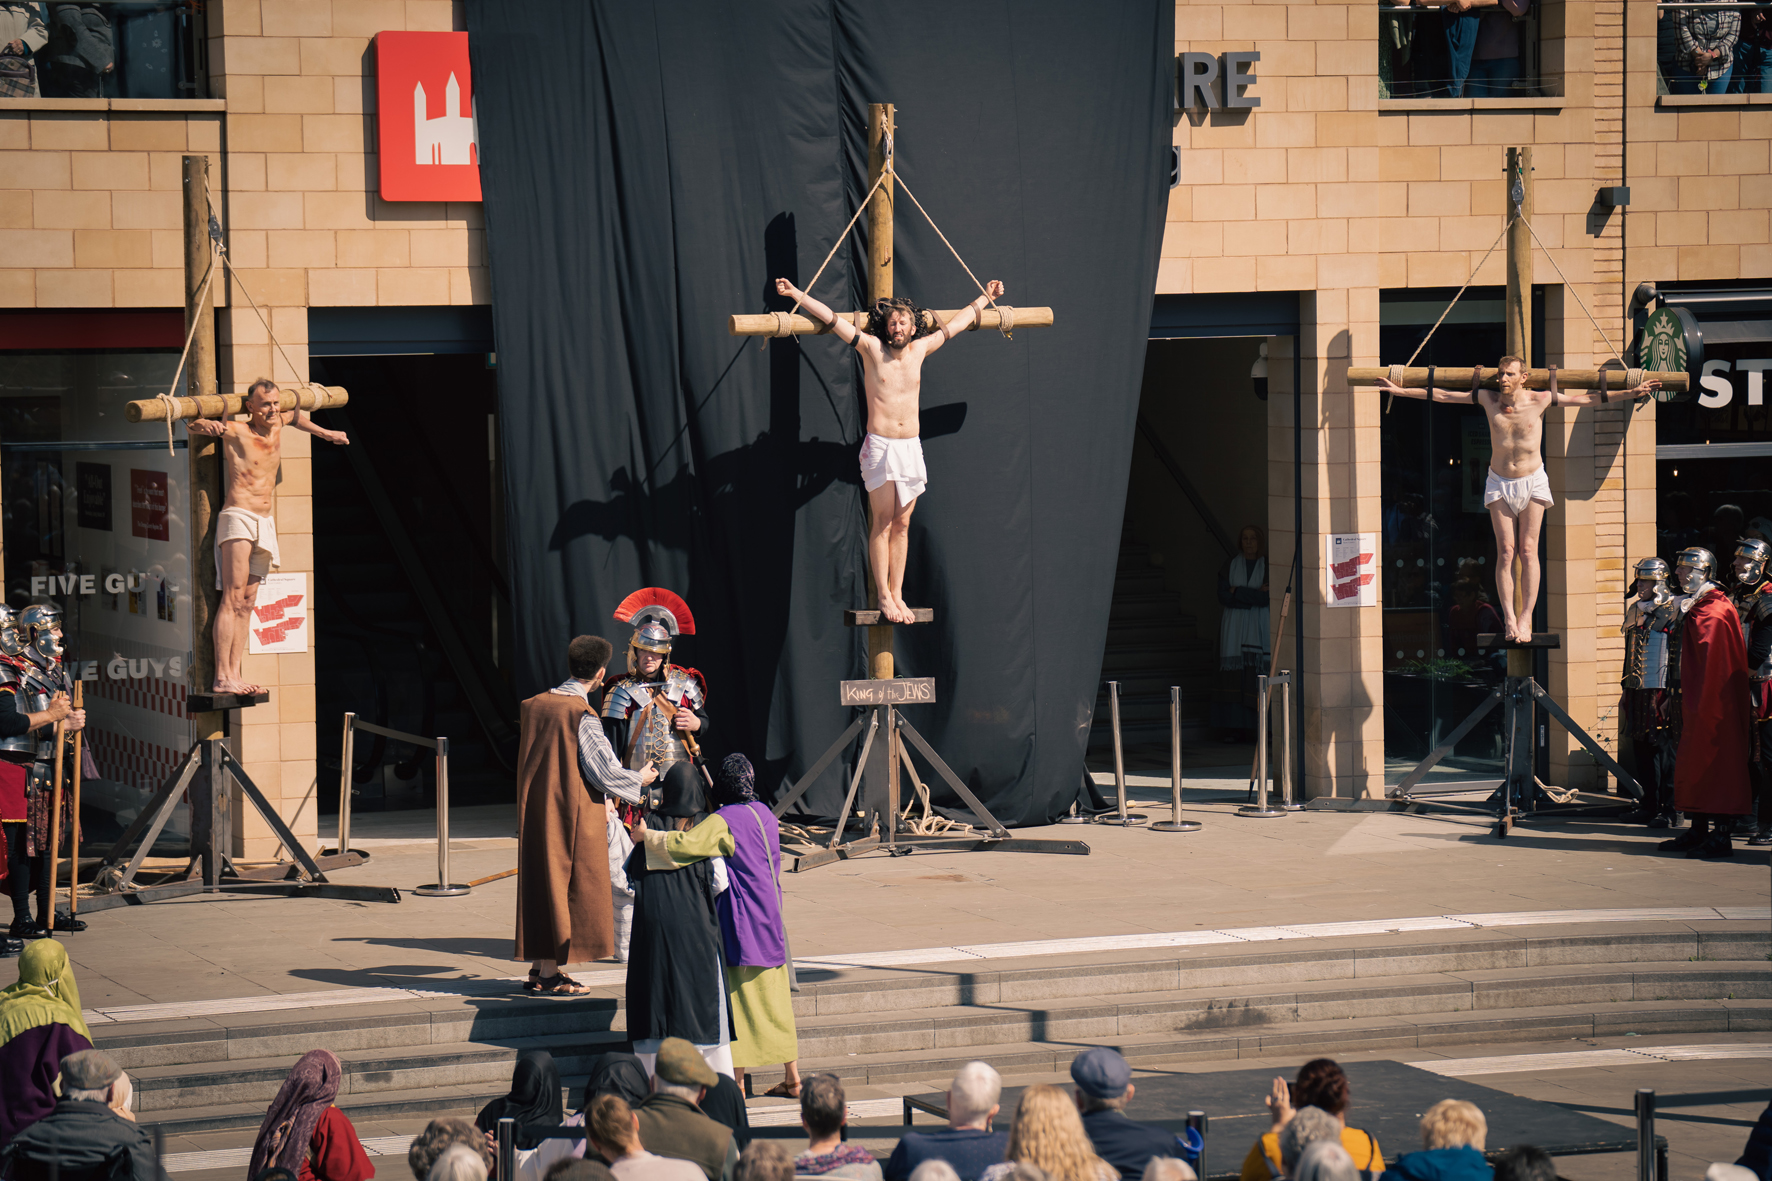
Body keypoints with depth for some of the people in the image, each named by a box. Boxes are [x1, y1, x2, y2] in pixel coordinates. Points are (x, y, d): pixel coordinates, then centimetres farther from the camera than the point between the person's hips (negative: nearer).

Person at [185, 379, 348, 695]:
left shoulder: (277, 424, 13)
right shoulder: (236, 432, -6)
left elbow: (296, 415, 36)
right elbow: (191, 425, -7)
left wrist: (324, 433, 40)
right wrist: (206, 425, -29)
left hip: (265, 524, 8)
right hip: (238, 518, -8)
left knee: (247, 603, 3)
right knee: (233, 599, -15)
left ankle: (234, 674, 1)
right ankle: (222, 677, -20)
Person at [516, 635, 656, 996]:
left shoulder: (533, 706, 4)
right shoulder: (582, 716, -18)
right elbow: (605, 772, -16)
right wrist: (640, 779, 4)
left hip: (534, 812, 7)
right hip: (574, 813, -7)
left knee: (540, 879, 12)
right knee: (568, 884, 0)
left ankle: (538, 968, 16)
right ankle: (552, 973, 1)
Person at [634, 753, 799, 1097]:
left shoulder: (723, 822, -16)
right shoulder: (763, 813, 7)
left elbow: (684, 844, -29)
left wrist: (646, 835, -13)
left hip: (740, 923, -7)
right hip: (770, 921, 7)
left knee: (738, 995, -1)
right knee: (775, 997, 12)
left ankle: (737, 1083, 0)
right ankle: (792, 1078, 15)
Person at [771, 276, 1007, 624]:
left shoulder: (919, 350, 8)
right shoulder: (872, 348, -2)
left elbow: (954, 325, 22)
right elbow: (833, 319, -6)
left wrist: (984, 299, 33)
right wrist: (796, 295, -12)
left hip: (911, 448, 4)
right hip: (880, 448, -4)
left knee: (902, 525, 5)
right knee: (882, 524, -4)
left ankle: (897, 594, 8)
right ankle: (883, 596, -2)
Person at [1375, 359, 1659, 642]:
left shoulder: (1539, 400, -7)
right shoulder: (1489, 399, -3)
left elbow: (1588, 399, -1)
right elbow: (1442, 395, 2)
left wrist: (1632, 392, -3)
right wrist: (1401, 391, 2)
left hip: (1532, 481, -1)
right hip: (1499, 483, 1)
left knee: (1528, 551, -5)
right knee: (1505, 551, -6)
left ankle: (1525, 618, -7)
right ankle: (1509, 618, -7)